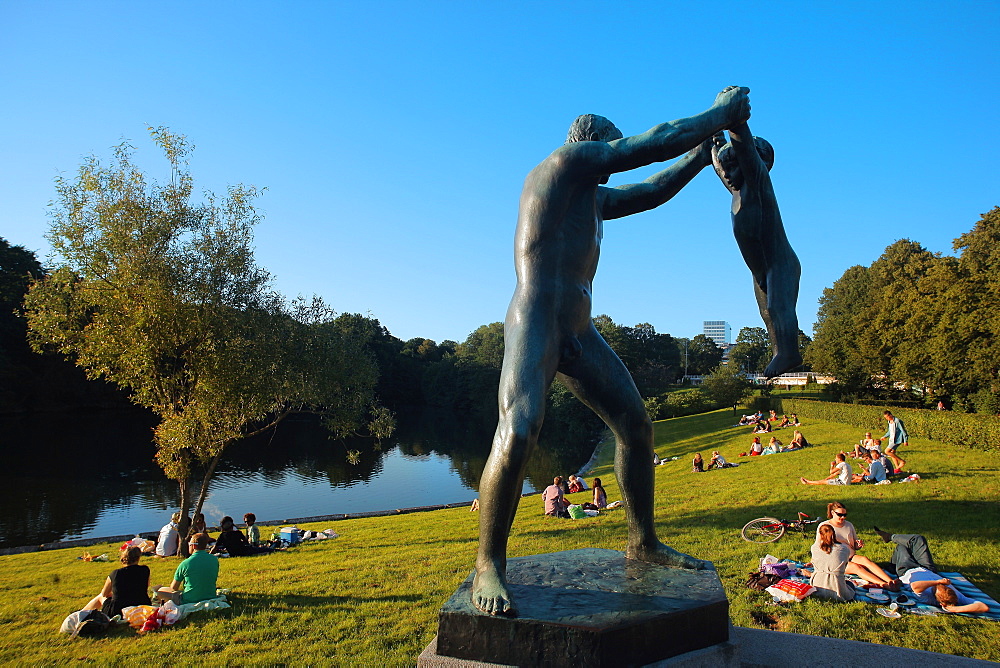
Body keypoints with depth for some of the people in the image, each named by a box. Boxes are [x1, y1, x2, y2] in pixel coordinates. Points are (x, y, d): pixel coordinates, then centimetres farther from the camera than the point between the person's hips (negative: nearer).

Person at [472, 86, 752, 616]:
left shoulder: (595, 198, 25)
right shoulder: (569, 158, -1)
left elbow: (650, 192, 37)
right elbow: (655, 143, -1)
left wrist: (700, 155, 31)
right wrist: (721, 112, 11)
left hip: (580, 334, 10)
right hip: (534, 326, -9)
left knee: (636, 426, 8)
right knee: (518, 436, -26)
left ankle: (643, 542, 22)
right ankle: (489, 566, -10)